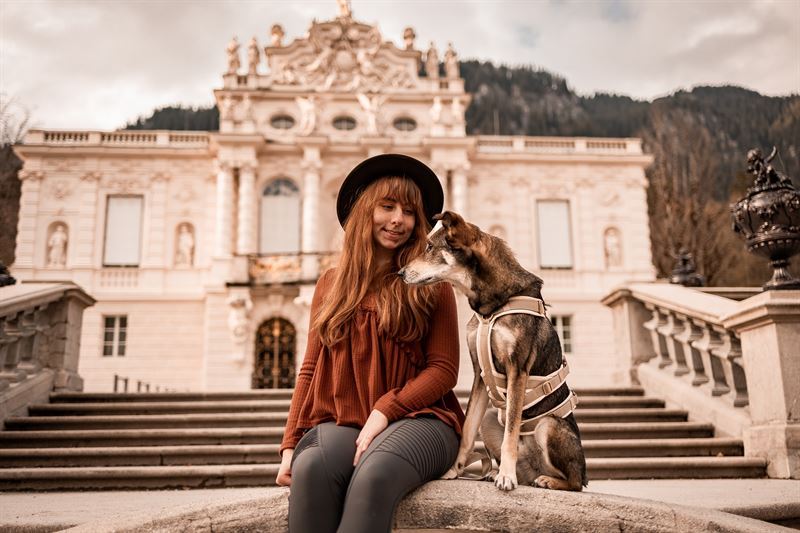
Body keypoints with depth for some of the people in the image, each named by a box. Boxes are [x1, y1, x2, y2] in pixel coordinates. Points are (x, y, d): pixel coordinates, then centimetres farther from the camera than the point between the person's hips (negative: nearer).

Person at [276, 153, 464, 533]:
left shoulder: (430, 284, 7)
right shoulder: (331, 284, 15)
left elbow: (444, 370, 1)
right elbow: (311, 369, 14)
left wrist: (385, 410, -14)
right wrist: (290, 444, 2)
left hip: (415, 419, -2)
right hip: (342, 423, 2)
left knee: (373, 476, -37)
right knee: (310, 469, -34)